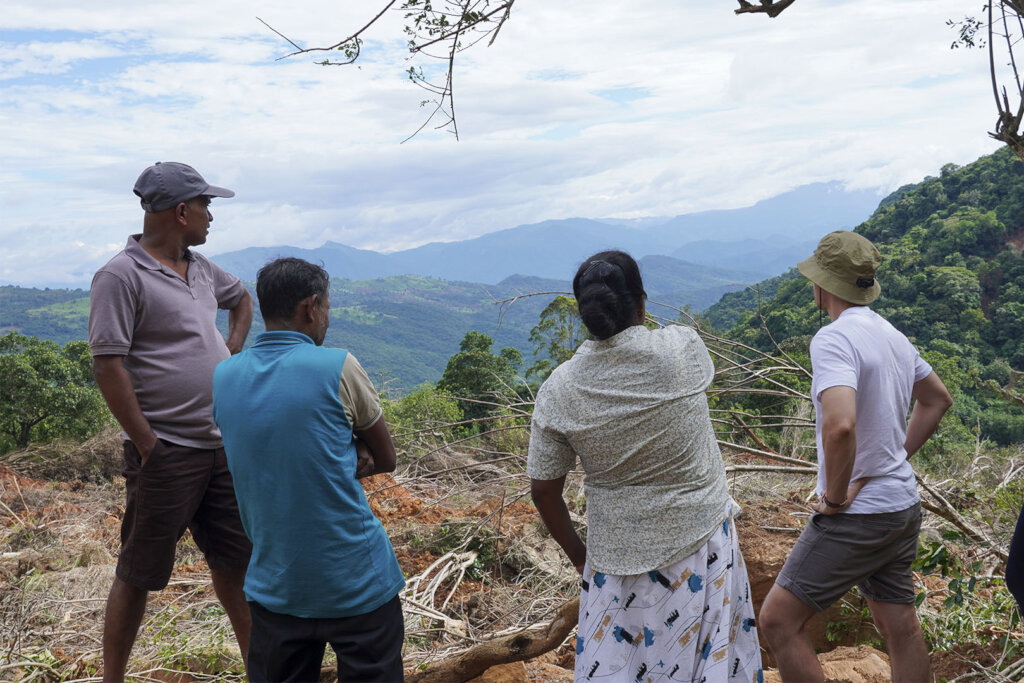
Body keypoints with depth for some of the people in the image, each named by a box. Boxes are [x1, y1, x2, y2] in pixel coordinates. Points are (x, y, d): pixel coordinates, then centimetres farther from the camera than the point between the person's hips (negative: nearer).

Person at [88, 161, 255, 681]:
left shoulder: (198, 268, 12)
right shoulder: (121, 276, -12)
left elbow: (241, 298, 32)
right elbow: (108, 366, -17)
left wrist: (234, 351, 15)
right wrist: (148, 448, -17)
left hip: (222, 446, 8)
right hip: (167, 453, -7)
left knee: (234, 561, 16)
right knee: (138, 575, 5)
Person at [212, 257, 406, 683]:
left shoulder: (223, 377, 2)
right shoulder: (338, 368, -13)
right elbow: (386, 459, 1)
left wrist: (348, 453, 2)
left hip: (274, 587, 5)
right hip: (358, 583, -4)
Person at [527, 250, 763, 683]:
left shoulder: (558, 390, -11)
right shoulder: (683, 349, -15)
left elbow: (543, 491, -4)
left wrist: (579, 556, 11)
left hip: (618, 558, 1)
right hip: (700, 539, 0)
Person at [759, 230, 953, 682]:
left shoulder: (833, 339, -20)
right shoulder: (893, 336, 8)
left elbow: (839, 424, -35)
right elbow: (937, 399, 24)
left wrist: (836, 495, -20)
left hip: (858, 514, -9)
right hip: (903, 506, 9)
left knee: (777, 621, -2)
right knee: (900, 628, 18)